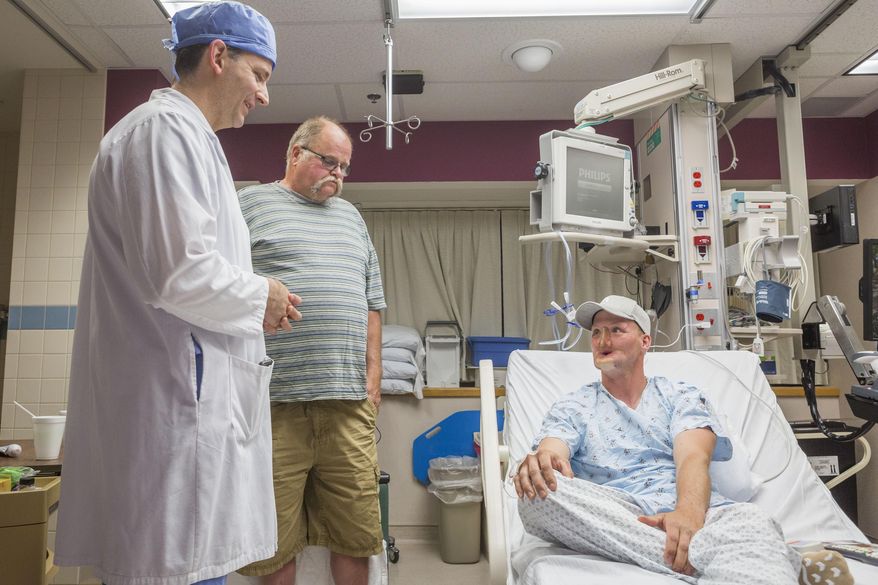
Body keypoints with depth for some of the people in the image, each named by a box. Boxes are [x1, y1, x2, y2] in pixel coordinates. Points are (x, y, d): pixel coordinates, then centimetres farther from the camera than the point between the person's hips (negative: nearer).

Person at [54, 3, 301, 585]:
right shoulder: (166, 128, -10)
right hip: (178, 410, -10)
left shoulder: (182, 134, 21)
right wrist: (260, 297, -6)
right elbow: (180, 273, -22)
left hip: (187, 402, 10)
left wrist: (251, 307, 15)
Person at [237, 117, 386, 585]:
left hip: (349, 404, 4)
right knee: (275, 541, 6)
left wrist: (372, 376, 11)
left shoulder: (350, 217, 21)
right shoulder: (248, 204, 6)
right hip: (274, 404, -4)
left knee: (357, 534, 9)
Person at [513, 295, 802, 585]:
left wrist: (689, 512, -27)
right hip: (614, 520, 4)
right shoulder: (571, 407, 17)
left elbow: (693, 458, -3)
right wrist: (540, 462, -30)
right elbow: (551, 454, -2)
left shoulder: (682, 396, 16)